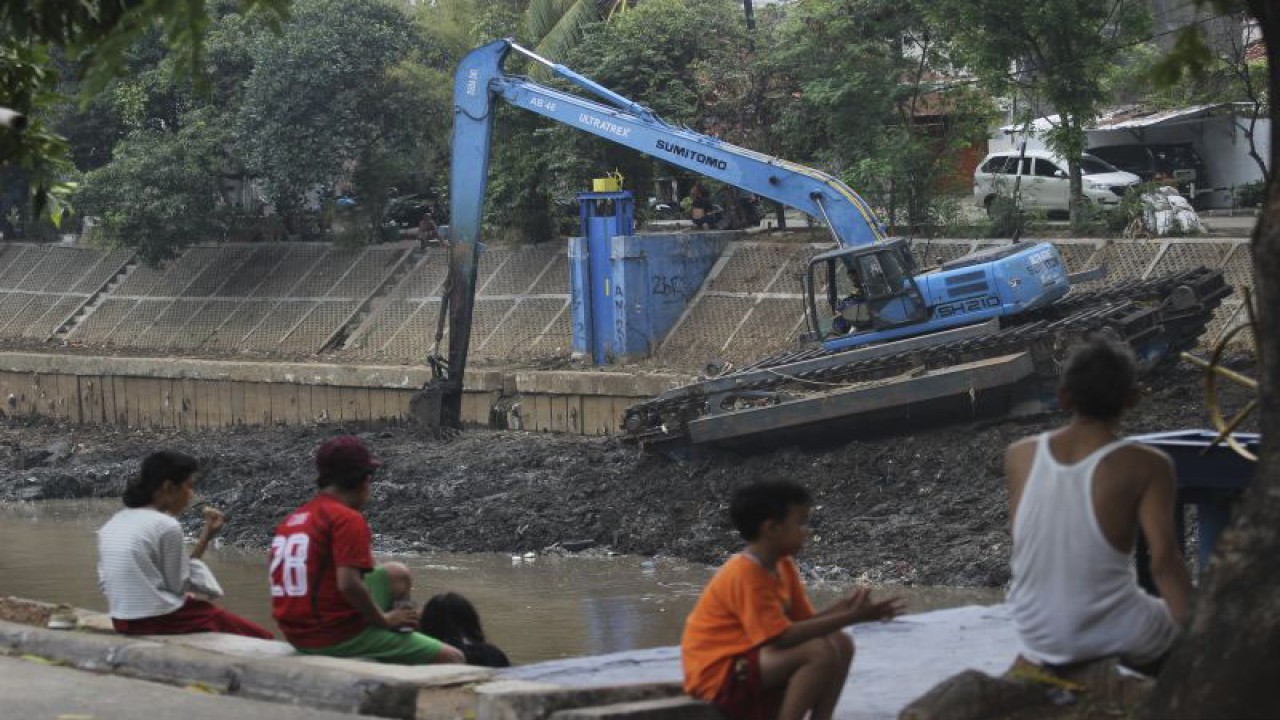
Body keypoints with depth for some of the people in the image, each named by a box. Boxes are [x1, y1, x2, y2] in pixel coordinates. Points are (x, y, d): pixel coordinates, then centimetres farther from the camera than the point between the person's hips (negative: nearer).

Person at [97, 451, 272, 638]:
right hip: (162, 621, -8)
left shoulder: (111, 525, 7)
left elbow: (105, 584, 10)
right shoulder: (166, 526, -15)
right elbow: (178, 585, -10)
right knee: (259, 637, 4)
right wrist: (205, 538, -4)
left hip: (122, 622, 8)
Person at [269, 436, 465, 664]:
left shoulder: (290, 520, 12)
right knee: (451, 658, -7)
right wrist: (384, 619, -10)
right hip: (339, 635, -9)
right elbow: (348, 584, -25)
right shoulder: (348, 519, -14)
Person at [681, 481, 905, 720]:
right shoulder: (746, 574, -23)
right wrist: (849, 618, -26)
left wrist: (844, 608, -12)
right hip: (718, 674, -10)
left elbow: (805, 621, 7)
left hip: (749, 659, 10)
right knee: (819, 652, -26)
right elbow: (782, 637, -27)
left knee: (840, 644, 0)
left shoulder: (783, 567, 6)